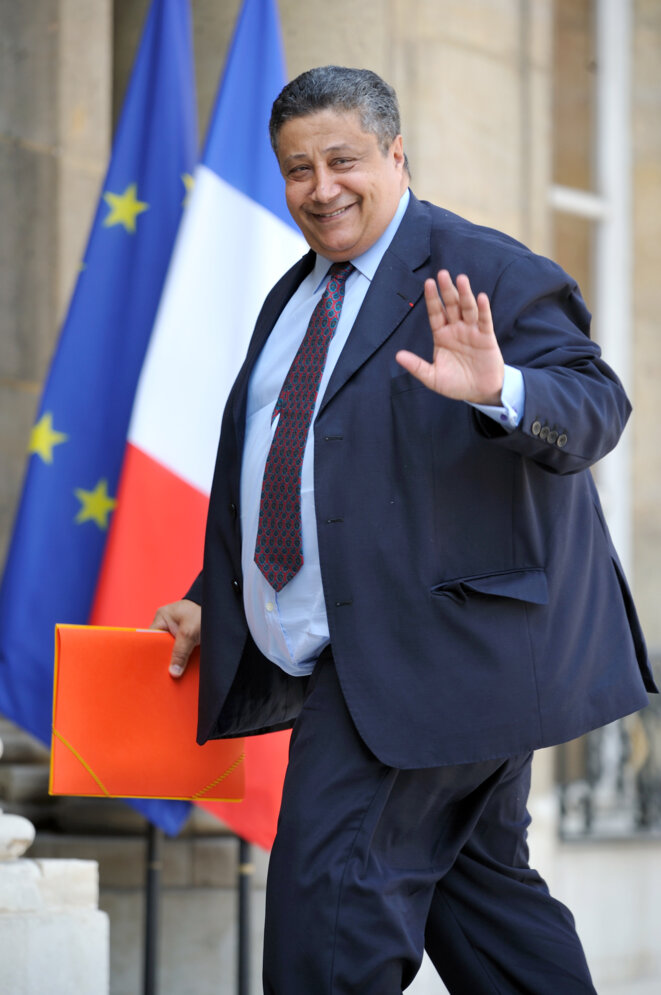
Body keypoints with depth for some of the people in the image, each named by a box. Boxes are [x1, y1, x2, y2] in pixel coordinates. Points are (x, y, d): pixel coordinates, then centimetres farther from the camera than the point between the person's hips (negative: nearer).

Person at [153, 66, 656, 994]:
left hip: (437, 644, -8)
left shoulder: (483, 275, -8)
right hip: (347, 662, 9)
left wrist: (501, 390, -38)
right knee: (478, 879, 12)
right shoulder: (292, 300, 18)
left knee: (330, 885, -13)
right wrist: (212, 600, 21)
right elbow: (266, 471, 26)